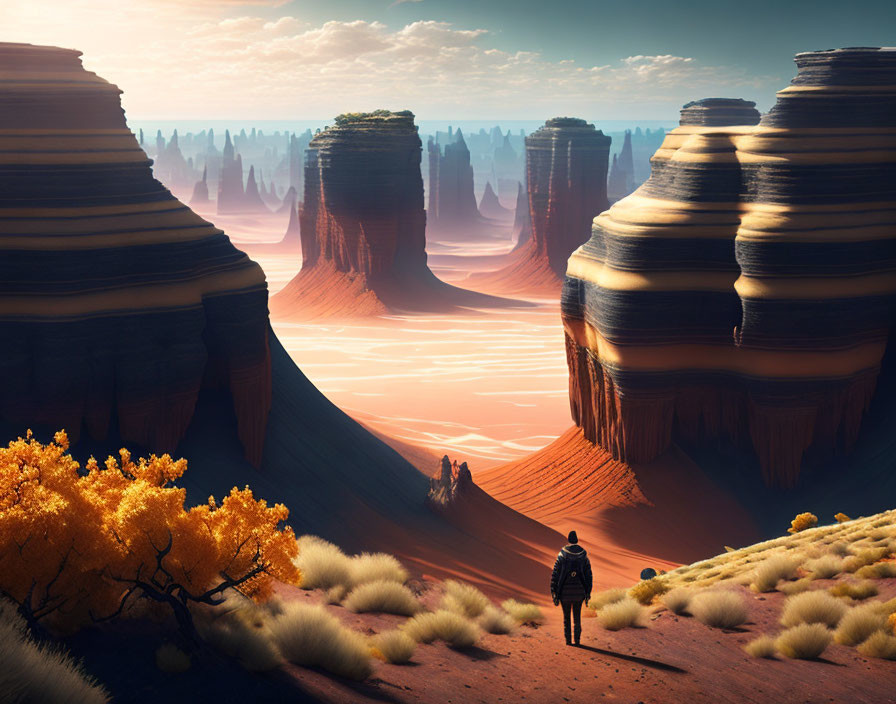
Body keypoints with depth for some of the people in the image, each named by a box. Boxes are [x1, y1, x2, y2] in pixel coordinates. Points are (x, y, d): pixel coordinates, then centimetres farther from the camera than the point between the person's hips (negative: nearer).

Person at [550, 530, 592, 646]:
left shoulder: (562, 556, -7)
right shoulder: (584, 557, -1)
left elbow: (555, 575, -8)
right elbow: (588, 576, 1)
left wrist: (554, 593, -2)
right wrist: (588, 593, 8)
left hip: (565, 593, -1)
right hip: (579, 592, 1)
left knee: (566, 617, 12)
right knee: (577, 617, 14)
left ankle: (568, 640, 10)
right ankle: (577, 639, 10)